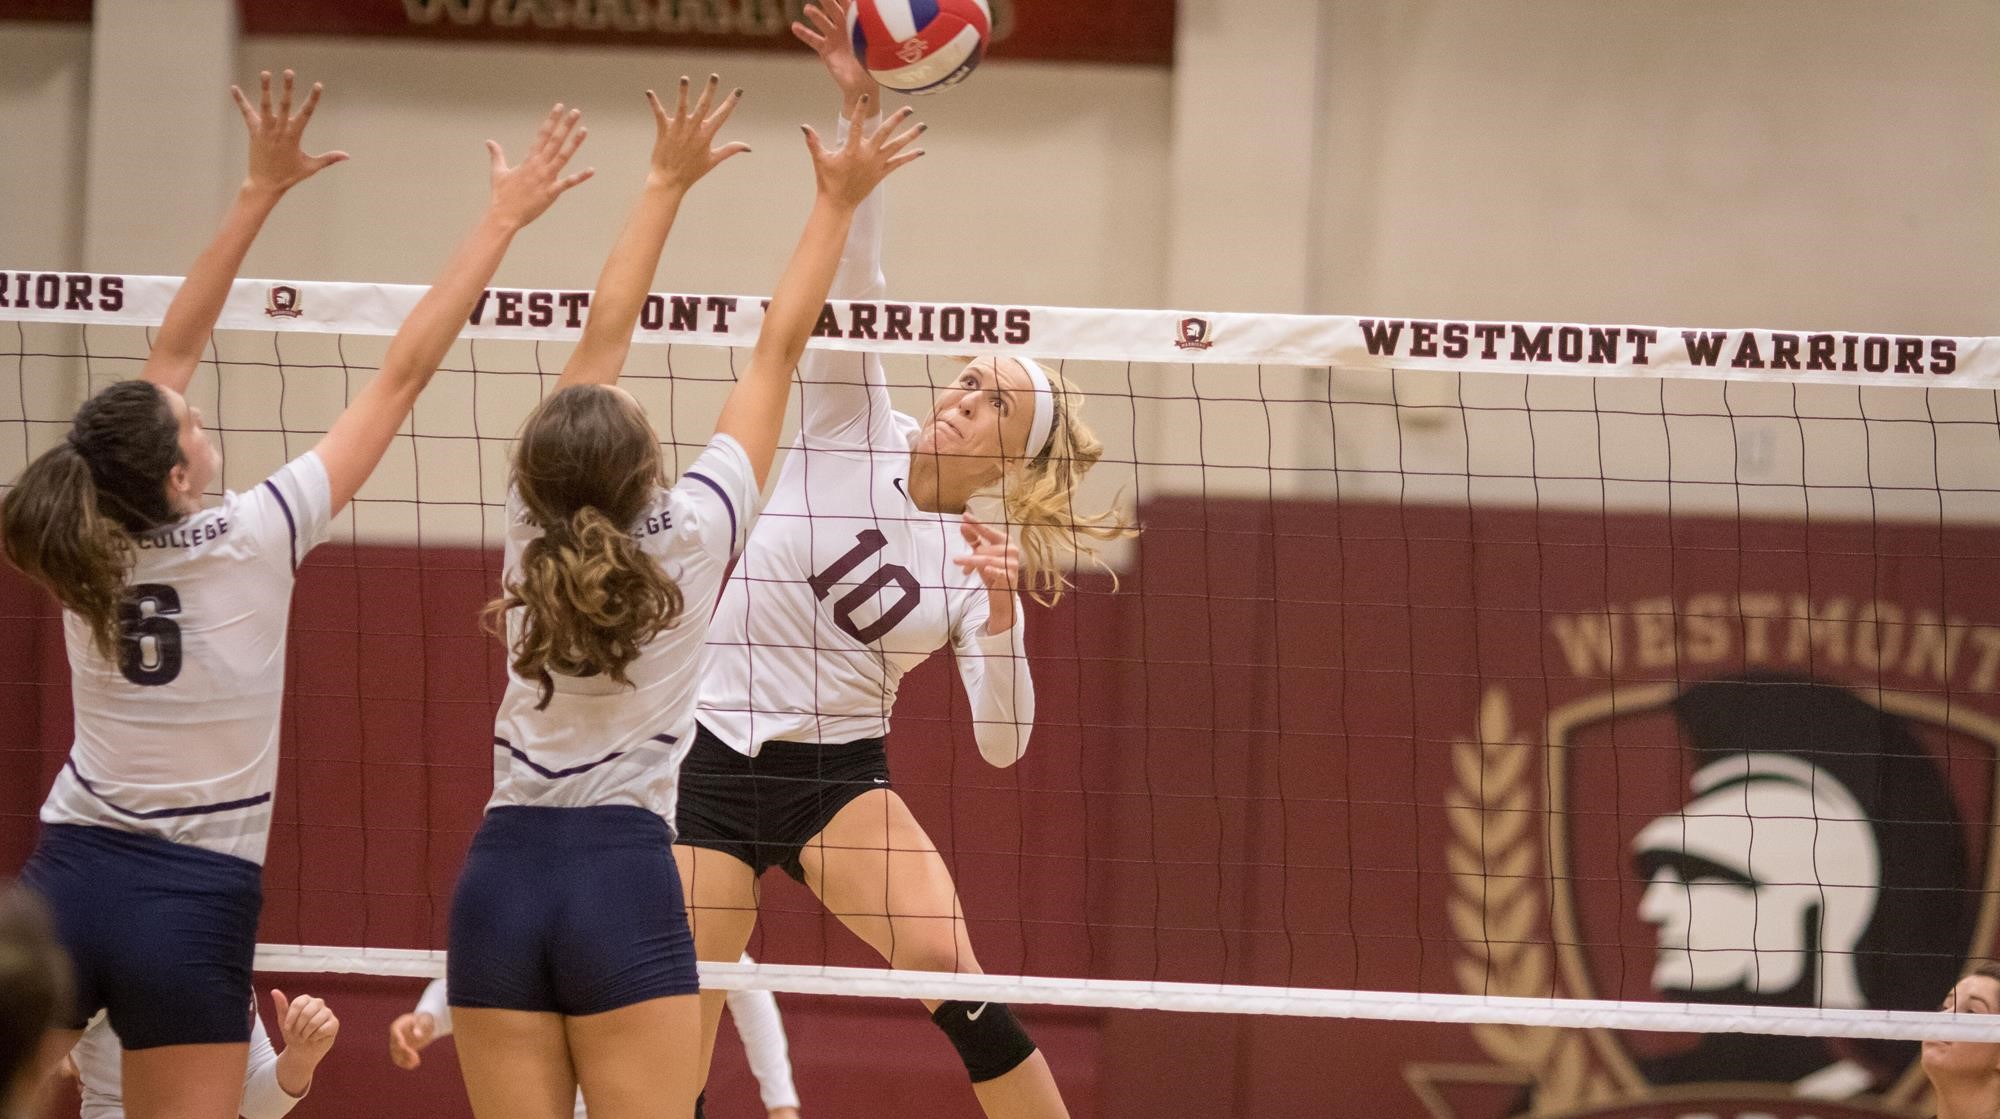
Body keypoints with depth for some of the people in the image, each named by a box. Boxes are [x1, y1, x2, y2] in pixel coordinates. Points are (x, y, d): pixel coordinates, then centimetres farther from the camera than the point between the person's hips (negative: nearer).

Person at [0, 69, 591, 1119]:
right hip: (193, 905, -3)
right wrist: (502, 219, -3)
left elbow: (172, 351, 8)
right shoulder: (252, 539, -13)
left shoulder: (89, 544, -2)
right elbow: (403, 373, -9)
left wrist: (261, 189, 11)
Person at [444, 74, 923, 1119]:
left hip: (500, 877, 3)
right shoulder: (690, 533, -4)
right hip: (623, 877, -3)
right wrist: (836, 202, 13)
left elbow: (603, 333, 12)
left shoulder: (533, 528, 3)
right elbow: (778, 348, 5)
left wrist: (666, 184, 20)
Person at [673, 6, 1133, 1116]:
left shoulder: (975, 564, 0)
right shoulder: (854, 425, -1)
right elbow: (851, 275, -13)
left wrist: (1003, 618, -23)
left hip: (838, 772, 0)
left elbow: (1001, 742, -6)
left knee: (947, 966, -23)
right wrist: (859, 112, -25)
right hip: (713, 761, 0)